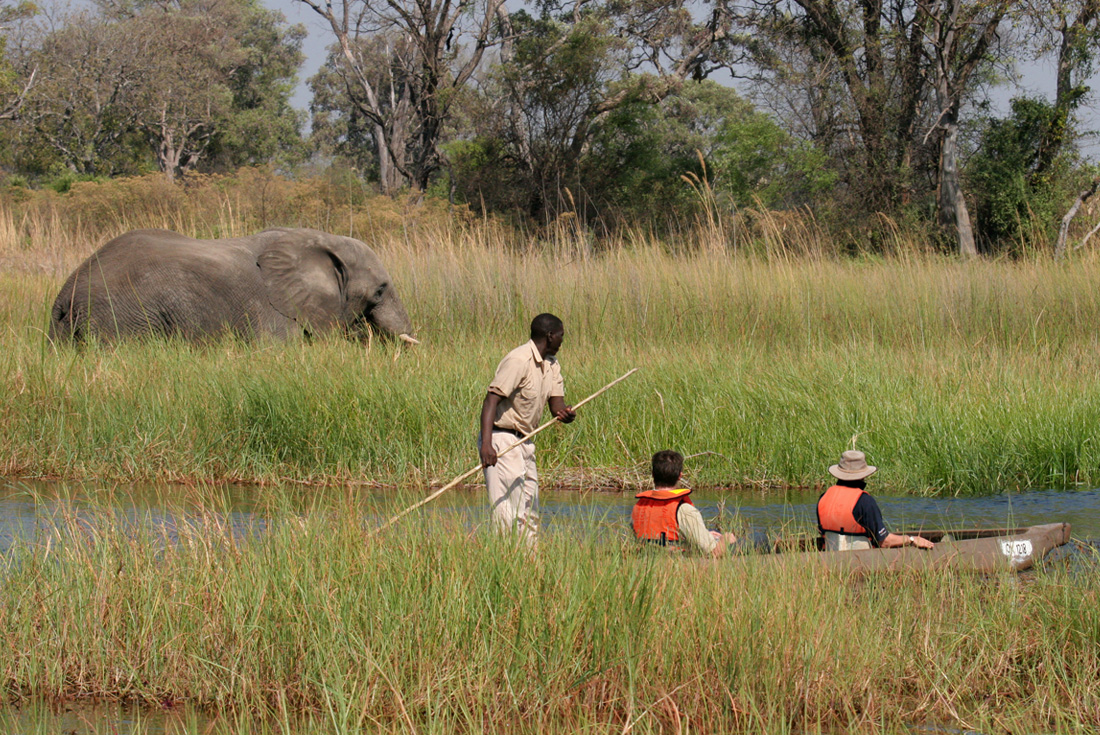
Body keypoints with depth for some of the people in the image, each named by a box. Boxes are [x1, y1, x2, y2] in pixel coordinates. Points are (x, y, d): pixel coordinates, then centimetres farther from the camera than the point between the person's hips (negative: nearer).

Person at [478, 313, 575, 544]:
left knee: (530, 508, 12)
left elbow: (556, 403, 7)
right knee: (508, 509, -15)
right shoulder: (519, 360, -18)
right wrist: (486, 443, -38)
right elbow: (491, 399, -26)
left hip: (525, 441, 10)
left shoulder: (551, 364, 11)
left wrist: (565, 413, -19)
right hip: (502, 438, -10)